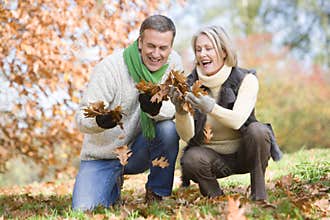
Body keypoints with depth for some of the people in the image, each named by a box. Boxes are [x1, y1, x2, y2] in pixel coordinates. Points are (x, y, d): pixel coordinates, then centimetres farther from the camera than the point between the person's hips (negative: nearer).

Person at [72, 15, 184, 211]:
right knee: (84, 209, -20)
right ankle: (113, 185, 17)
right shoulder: (110, 68, -20)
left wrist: (156, 108, -41)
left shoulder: (173, 62, -9)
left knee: (168, 129, -28)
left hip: (138, 150, 2)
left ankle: (156, 194, -4)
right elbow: (82, 117, -22)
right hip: (102, 156, -2)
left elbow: (176, 108, -17)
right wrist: (101, 120, -46)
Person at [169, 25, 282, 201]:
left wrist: (211, 108, -48)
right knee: (191, 160, -31)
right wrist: (180, 111, -35)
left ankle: (259, 193, -12)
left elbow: (237, 120, -29)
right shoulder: (191, 84, -7)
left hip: (243, 154, 0)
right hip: (210, 155, 1)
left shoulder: (246, 79, -12)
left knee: (257, 130, -30)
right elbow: (186, 135, -15)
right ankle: (215, 197, -2)